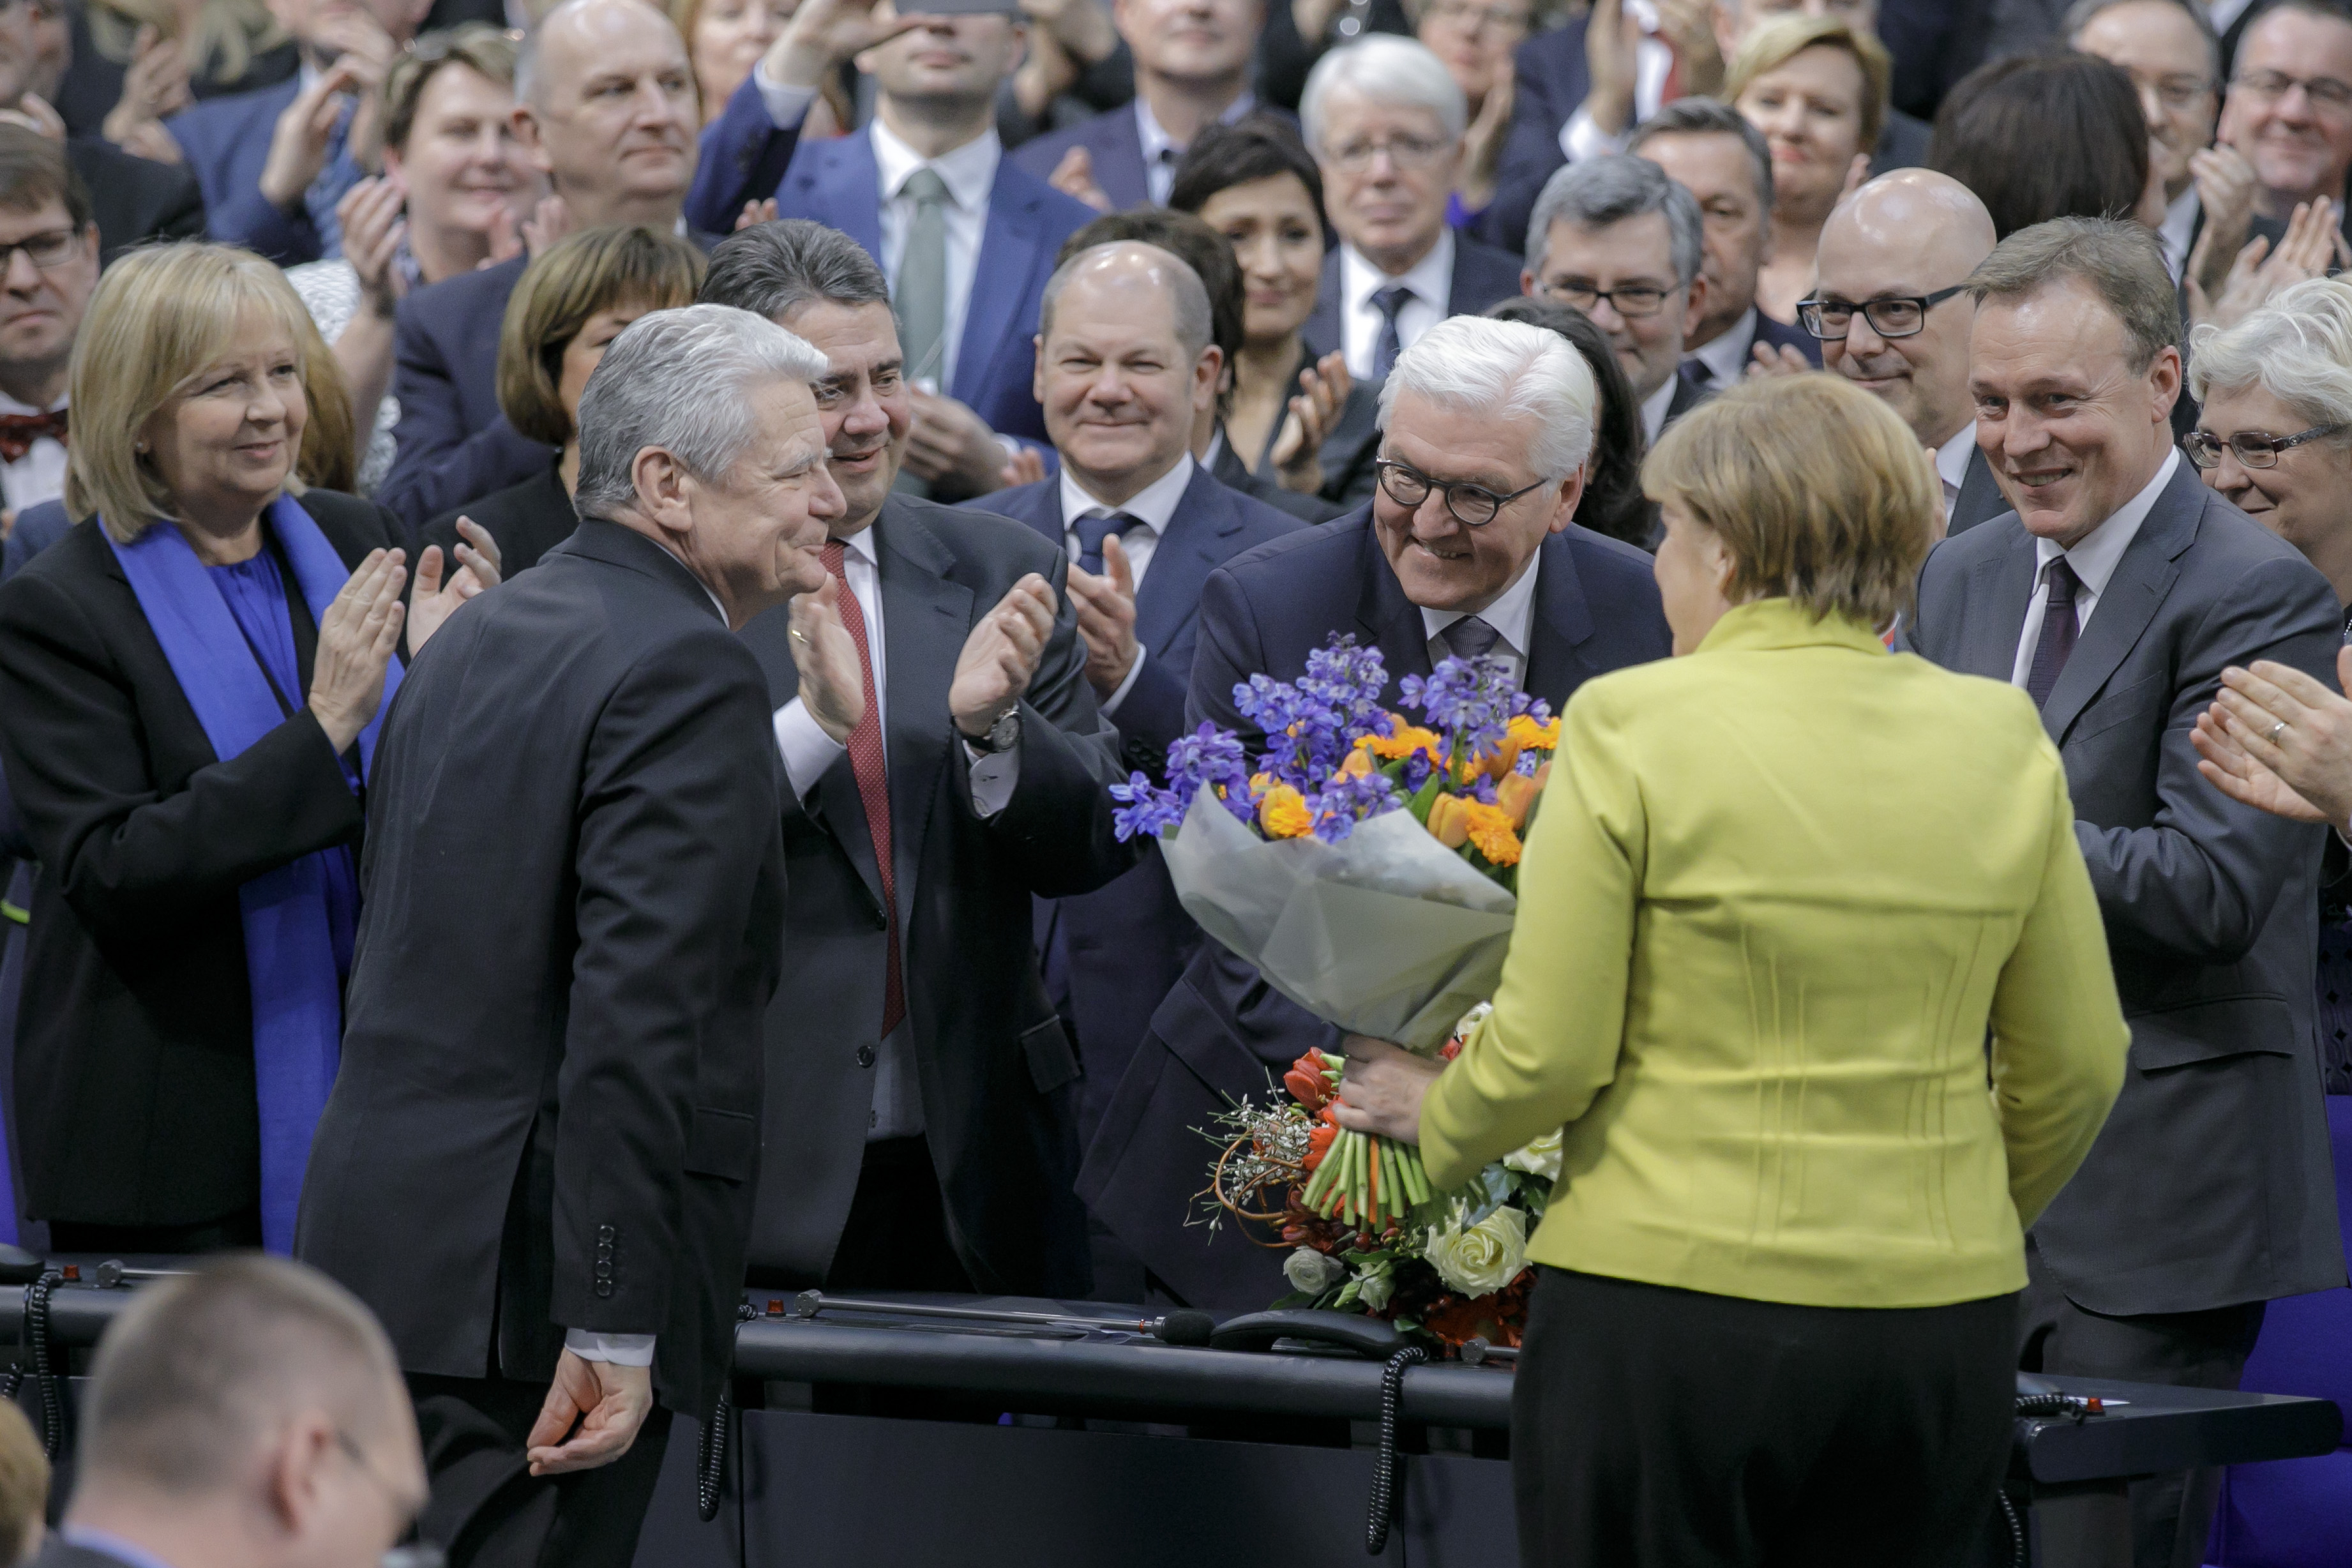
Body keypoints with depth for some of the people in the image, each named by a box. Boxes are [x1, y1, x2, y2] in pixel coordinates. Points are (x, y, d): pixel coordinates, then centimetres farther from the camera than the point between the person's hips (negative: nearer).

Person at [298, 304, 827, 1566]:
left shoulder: (476, 636, 17)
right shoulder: (687, 673, -13)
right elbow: (637, 1011, -21)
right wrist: (613, 1329, -22)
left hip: (374, 1237, 9)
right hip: (517, 1281, -9)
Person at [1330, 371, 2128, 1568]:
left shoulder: (1634, 728, -8)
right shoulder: (2000, 742, 4)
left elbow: (1546, 1056, -9)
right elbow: (2077, 1065, 9)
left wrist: (1435, 1122, 12)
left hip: (1668, 1302, -4)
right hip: (1940, 1327, 4)